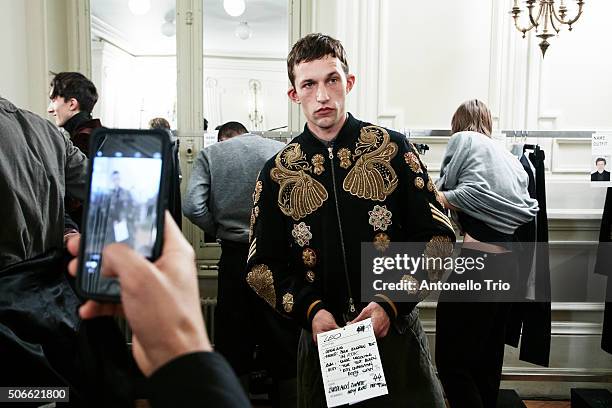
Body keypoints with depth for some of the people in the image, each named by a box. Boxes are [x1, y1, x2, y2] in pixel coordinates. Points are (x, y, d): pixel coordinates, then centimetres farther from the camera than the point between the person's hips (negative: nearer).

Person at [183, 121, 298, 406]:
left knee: (233, 343, 13)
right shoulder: (281, 150, 5)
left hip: (236, 255, 0)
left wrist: (219, 230, 7)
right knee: (284, 343, 11)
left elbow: (192, 207, -9)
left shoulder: (210, 154, 5)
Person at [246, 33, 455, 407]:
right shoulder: (277, 173, 0)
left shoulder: (392, 148, -3)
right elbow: (262, 265, 3)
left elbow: (438, 235, -2)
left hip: (396, 331, 0)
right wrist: (309, 310, -13)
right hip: (322, 339, 1)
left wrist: (392, 303, -14)